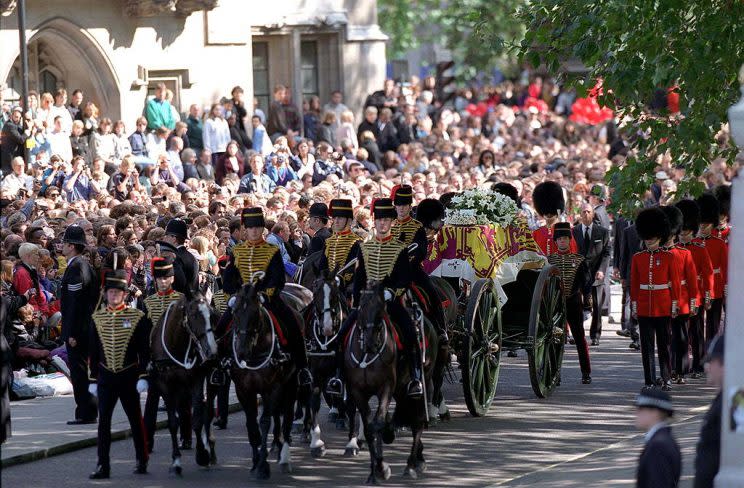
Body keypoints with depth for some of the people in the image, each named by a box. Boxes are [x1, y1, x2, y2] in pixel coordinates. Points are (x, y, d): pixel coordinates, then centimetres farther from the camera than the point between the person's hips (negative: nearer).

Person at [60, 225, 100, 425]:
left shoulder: (75, 268, -17)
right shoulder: (85, 265, 14)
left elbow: (75, 303, -21)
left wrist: (71, 333, -21)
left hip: (77, 329, -10)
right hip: (86, 328, 10)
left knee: (78, 372, -6)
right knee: (82, 371, 14)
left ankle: (86, 413, -5)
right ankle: (88, 412, 18)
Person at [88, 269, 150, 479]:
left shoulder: (137, 317, -4)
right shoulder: (97, 318, 4)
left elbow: (144, 350, -4)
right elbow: (94, 351, 9)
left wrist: (143, 376, -11)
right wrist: (93, 379, 7)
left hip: (129, 377, -2)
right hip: (106, 378, 2)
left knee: (135, 420, 9)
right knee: (103, 421, -4)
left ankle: (142, 461, 23)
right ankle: (103, 466, -3)